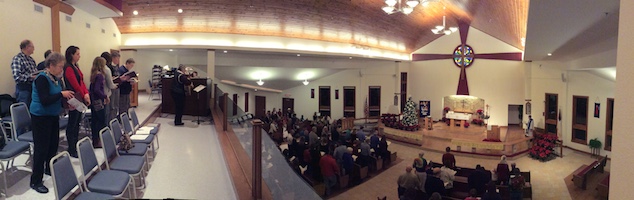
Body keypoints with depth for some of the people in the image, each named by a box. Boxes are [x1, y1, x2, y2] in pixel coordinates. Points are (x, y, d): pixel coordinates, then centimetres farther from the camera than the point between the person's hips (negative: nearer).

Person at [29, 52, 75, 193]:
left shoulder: (56, 78, 5)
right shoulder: (42, 78, -19)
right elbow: (45, 100, -27)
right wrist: (62, 94, -23)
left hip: (53, 116, 8)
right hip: (41, 117, -8)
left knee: (54, 144, 15)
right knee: (42, 147, -4)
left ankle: (49, 169, 35)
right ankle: (36, 181, 5)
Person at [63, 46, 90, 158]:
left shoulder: (75, 67, 14)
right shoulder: (68, 68, -13)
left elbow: (82, 81, 12)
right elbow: (75, 84, -16)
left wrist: (86, 94, -1)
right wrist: (84, 96, -7)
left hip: (80, 99, 9)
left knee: (77, 123, 13)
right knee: (72, 124, -3)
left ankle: (75, 147, 21)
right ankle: (71, 150, 4)